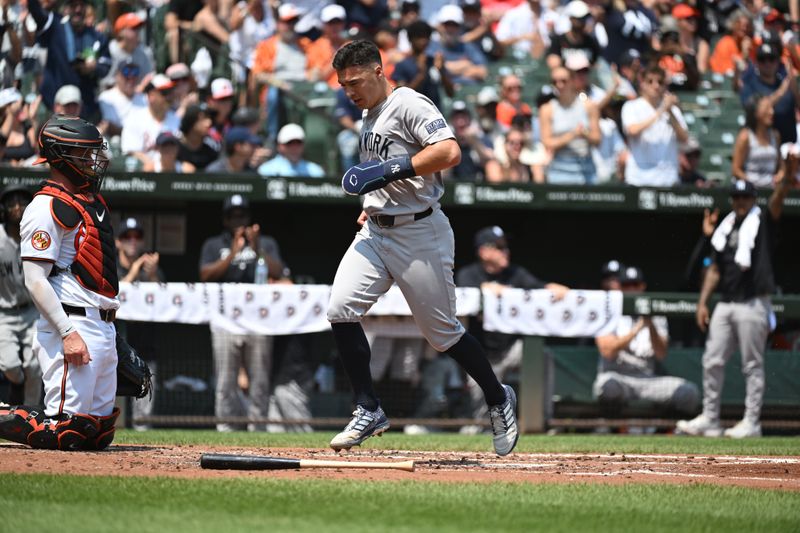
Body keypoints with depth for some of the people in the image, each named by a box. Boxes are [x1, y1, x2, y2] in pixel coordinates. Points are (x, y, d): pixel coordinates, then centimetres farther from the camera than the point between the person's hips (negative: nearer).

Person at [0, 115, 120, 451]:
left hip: (104, 326, 9)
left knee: (99, 433, 10)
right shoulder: (46, 207, -10)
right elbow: (35, 280, -16)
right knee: (64, 433, -15)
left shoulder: (93, 200, 18)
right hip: (72, 322, -9)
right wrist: (68, 333, -23)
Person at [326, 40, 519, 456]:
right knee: (341, 309, -11)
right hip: (375, 232, 8)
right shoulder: (368, 117, 16)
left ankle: (498, 399, 23)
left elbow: (449, 152, -27)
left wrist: (390, 170, -27)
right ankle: (368, 411, -3)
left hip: (419, 234, -8)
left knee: (442, 333, 1)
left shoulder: (410, 106, -13)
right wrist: (373, 203, 16)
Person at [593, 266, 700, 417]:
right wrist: (637, 328, -16)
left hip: (647, 380, 3)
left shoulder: (656, 316, 15)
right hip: (616, 378, -3)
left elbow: (661, 355, 1)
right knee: (610, 388, -41)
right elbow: (607, 351, -10)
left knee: (689, 391, -22)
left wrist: (651, 326, -14)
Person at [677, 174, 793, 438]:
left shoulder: (762, 222, 0)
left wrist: (788, 174, -36)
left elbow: (778, 198, -18)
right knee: (712, 361, 5)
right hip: (725, 304, 6)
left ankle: (751, 422, 2)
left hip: (752, 305, -6)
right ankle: (709, 419, 12)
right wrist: (702, 302, 7)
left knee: (752, 365, -2)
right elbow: (714, 268, 16)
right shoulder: (724, 229, 15)